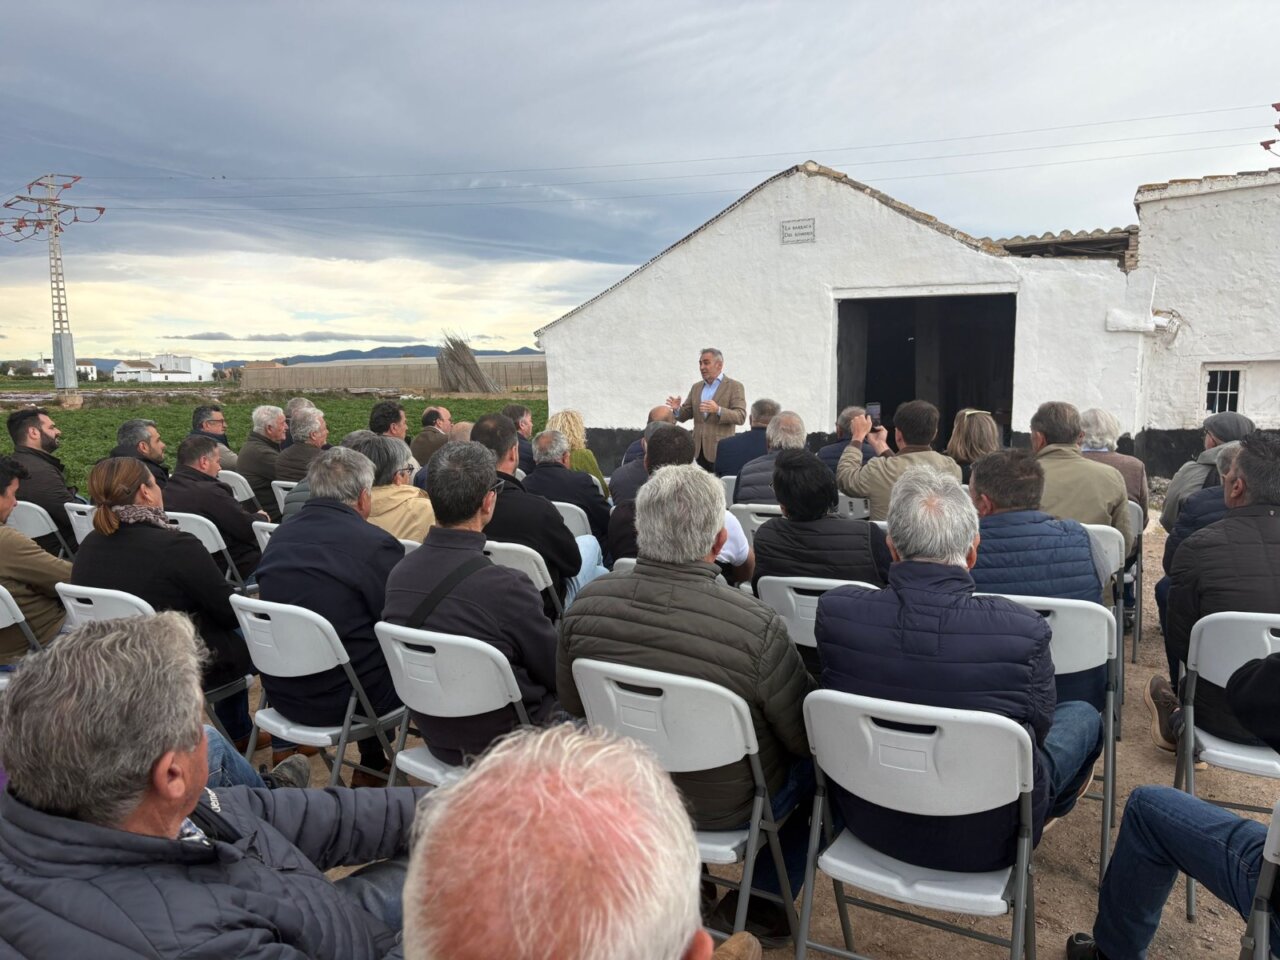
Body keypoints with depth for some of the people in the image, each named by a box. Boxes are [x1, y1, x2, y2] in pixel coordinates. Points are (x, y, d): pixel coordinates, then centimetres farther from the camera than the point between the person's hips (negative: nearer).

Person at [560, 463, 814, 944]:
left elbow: (572, 704, -2)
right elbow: (807, 737, -16)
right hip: (728, 807, -4)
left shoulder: (588, 604, -20)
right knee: (815, 764, 24)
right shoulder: (757, 626, -32)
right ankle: (762, 903, 31)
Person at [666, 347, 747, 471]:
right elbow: (684, 416, 16)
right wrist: (677, 409, -7)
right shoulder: (696, 387, 16)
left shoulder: (734, 386, -1)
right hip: (697, 451, 5)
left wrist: (718, 410, -27)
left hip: (720, 452, -4)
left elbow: (741, 417, -11)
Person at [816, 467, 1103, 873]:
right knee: (1083, 715, 25)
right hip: (984, 842, -2)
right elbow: (1038, 729, -9)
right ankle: (1051, 812, 54)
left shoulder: (835, 611, -22)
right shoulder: (1024, 629, -28)